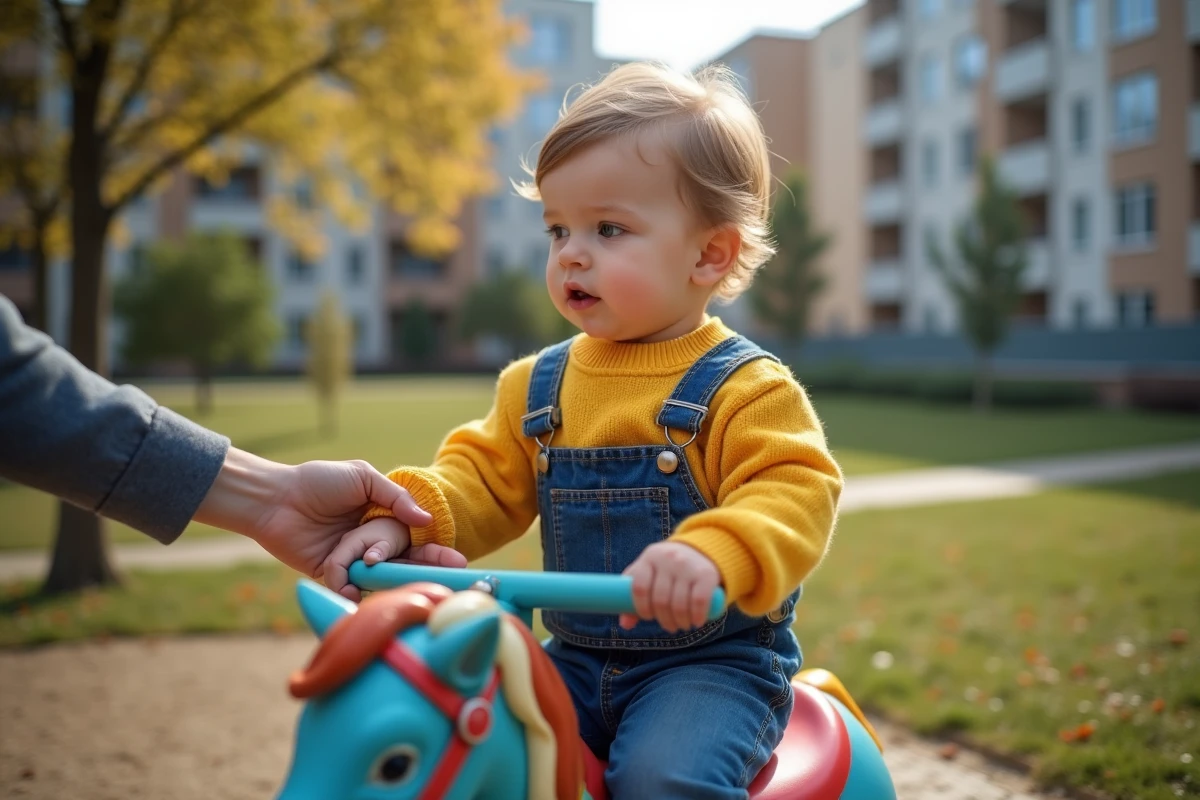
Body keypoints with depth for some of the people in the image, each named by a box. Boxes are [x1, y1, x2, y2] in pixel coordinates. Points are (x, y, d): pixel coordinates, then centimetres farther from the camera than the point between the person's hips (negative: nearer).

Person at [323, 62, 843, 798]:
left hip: (712, 661, -5)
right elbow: (483, 480, 8)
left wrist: (711, 554, -42)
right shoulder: (538, 386, 6)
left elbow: (796, 496, -22)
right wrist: (404, 516, -13)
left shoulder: (746, 390, -12)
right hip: (578, 660, 5)